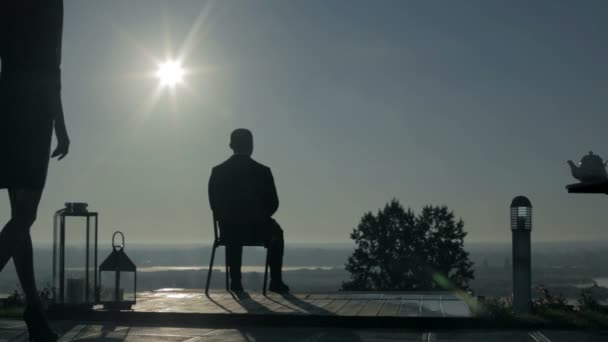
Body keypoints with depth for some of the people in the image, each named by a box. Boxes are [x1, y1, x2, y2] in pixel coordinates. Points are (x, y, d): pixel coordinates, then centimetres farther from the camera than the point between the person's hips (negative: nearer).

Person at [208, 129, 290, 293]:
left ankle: (235, 281, 33)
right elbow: (273, 204, -2)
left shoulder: (217, 172, -5)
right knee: (276, 231, 31)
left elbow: (215, 205, 4)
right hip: (257, 231, -1)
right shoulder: (263, 171, -9)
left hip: (228, 232, 2)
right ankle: (276, 281, 29)